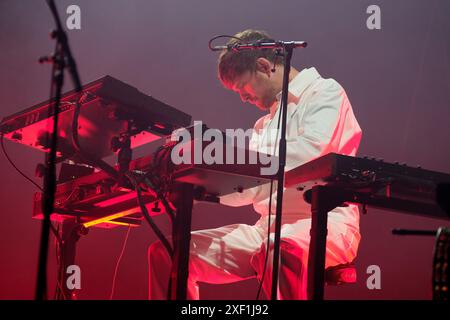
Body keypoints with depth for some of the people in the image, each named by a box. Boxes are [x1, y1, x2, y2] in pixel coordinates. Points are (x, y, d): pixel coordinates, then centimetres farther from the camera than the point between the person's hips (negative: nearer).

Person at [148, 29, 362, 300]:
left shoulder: (325, 92, 1)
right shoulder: (266, 123, 25)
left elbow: (309, 151, -19)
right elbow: (247, 190, 19)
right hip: (270, 228, 8)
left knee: (278, 250, -43)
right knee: (168, 253, -5)